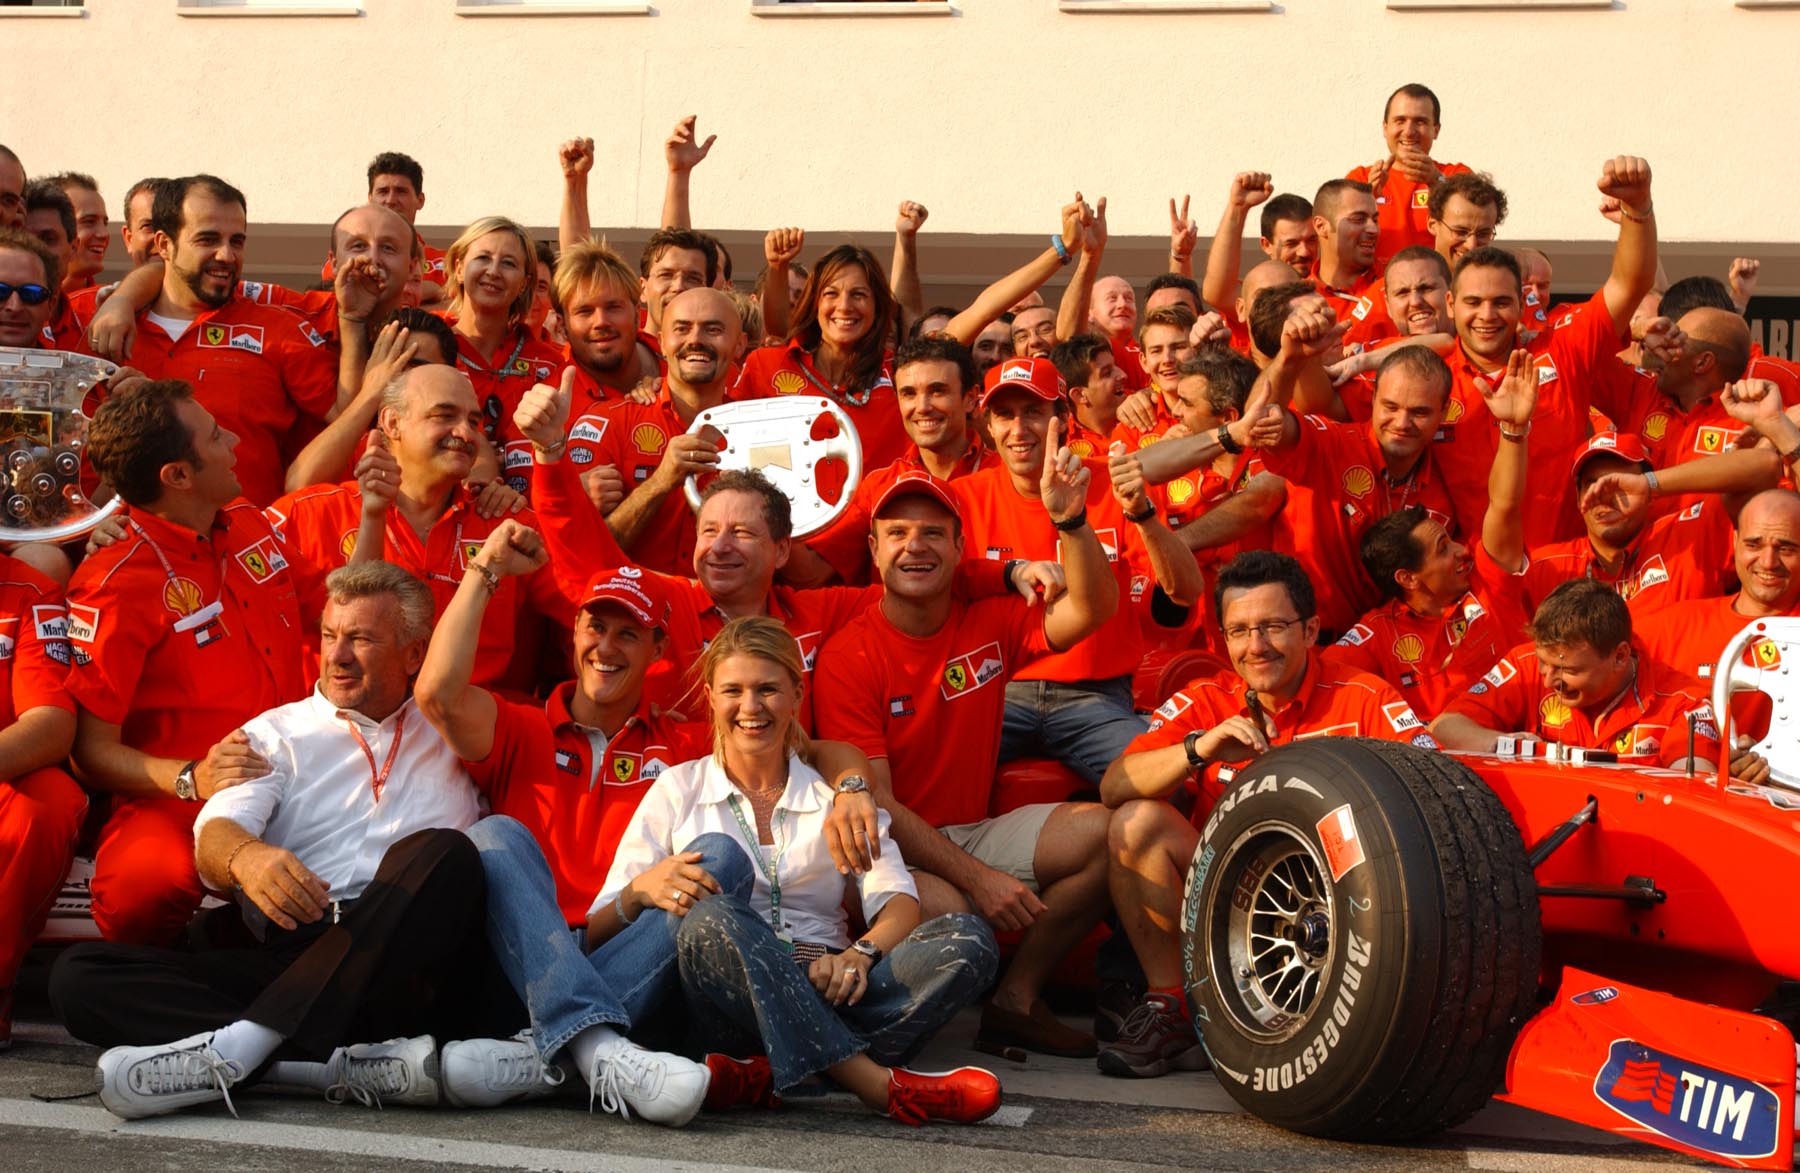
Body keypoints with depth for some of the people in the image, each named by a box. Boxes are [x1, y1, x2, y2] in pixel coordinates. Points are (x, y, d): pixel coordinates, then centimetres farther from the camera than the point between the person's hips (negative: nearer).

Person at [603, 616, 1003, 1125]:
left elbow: (898, 901, 5)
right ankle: (879, 1084, -40)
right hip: (728, 1002, -2)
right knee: (711, 916, -35)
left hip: (825, 995, 2)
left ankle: (765, 1079, -37)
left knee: (969, 937, -23)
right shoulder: (678, 790, 15)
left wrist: (860, 954, -18)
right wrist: (641, 891, -18)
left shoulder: (835, 793, 20)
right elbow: (600, 929, 6)